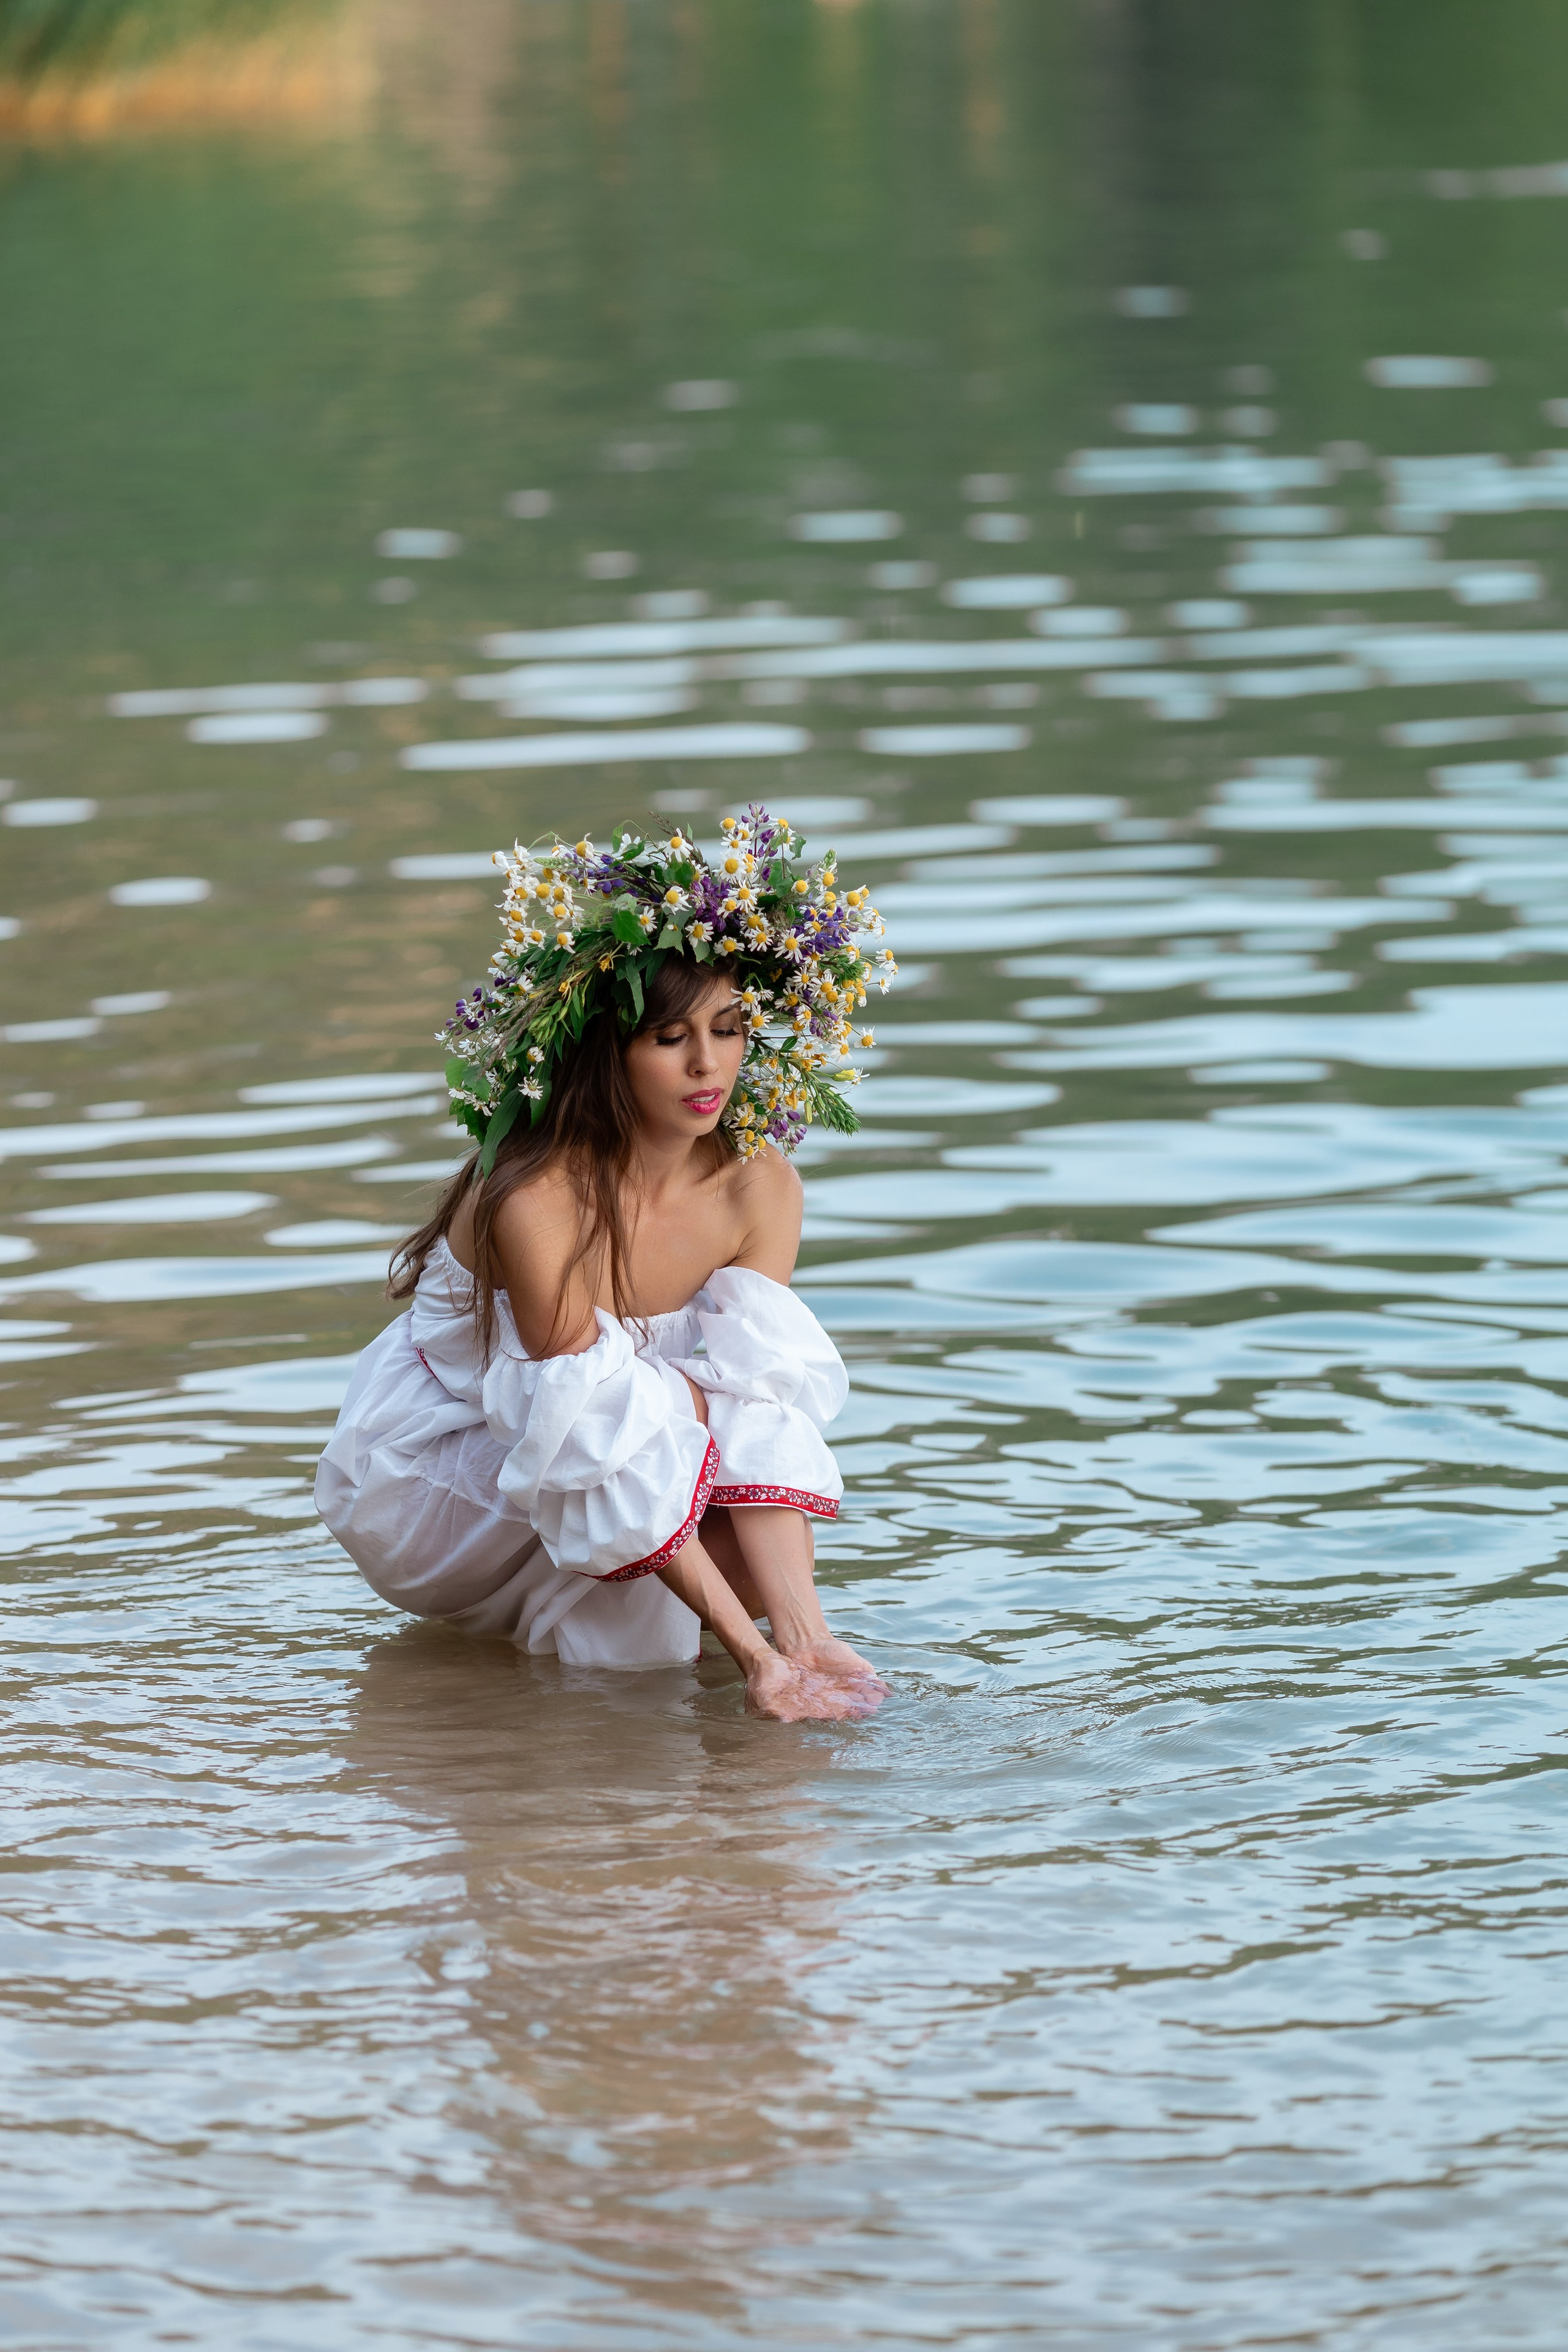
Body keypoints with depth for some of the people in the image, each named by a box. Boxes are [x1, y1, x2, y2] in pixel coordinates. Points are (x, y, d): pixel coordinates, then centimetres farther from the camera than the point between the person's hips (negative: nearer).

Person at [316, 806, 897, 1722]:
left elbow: (757, 1385, -18)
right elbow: (588, 1419, -35)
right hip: (430, 1481, -5)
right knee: (618, 1427, -32)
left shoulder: (760, 1187, -15)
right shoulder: (536, 1201, -33)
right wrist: (750, 1654, -41)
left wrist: (790, 1628, -35)